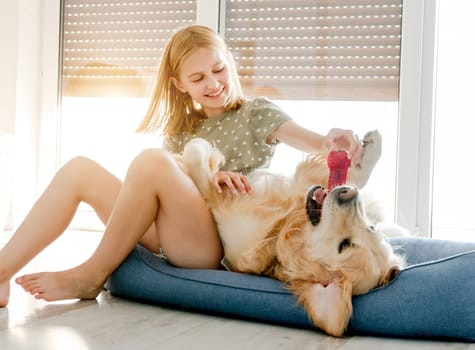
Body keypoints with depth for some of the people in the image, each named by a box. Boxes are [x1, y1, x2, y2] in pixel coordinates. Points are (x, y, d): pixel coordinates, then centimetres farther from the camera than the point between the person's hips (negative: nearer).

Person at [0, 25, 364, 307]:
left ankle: (92, 276, -15)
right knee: (79, 170, -2)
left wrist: (333, 141, -37)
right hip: (174, 236, 6)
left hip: (218, 246, -5)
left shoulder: (257, 112, 6)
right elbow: (169, 190, 3)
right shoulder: (180, 129, 18)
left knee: (151, 161, -28)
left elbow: (312, 142, -11)